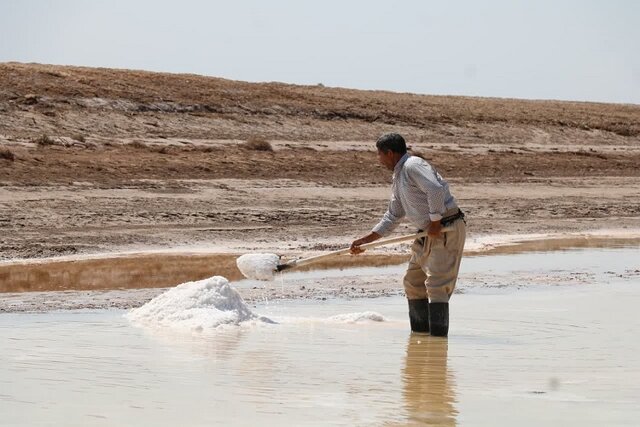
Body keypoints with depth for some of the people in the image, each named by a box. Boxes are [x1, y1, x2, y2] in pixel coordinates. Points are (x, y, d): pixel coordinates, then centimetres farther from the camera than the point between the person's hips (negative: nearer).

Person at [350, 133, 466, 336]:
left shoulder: (413, 166, -14)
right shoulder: (398, 178, 18)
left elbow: (436, 190, -29)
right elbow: (392, 218, 24)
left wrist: (435, 222, -22)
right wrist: (365, 240, 22)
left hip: (447, 230, -10)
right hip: (429, 234, 10)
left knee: (436, 283, -13)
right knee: (413, 282, 15)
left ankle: (438, 333, -12)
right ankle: (420, 329, 23)